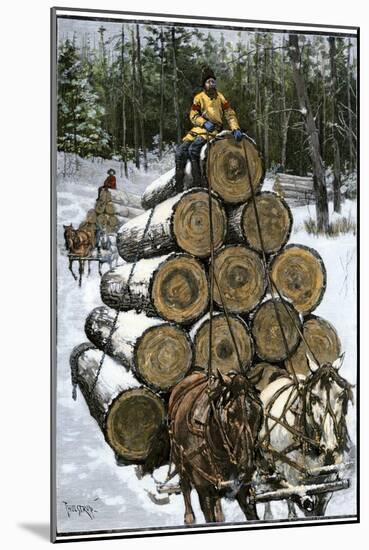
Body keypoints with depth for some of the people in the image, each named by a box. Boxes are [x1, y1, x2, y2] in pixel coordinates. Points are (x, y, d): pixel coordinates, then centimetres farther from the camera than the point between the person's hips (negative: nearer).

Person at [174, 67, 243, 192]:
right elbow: (193, 115, 5)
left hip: (214, 129, -3)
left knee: (194, 148, -29)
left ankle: (197, 183, -25)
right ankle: (178, 187, -10)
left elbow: (230, 114, 2)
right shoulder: (199, 98, 9)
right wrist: (204, 122, -14)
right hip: (200, 127, 3)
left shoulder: (220, 97, 6)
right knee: (181, 150, -14)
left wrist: (235, 128, -14)